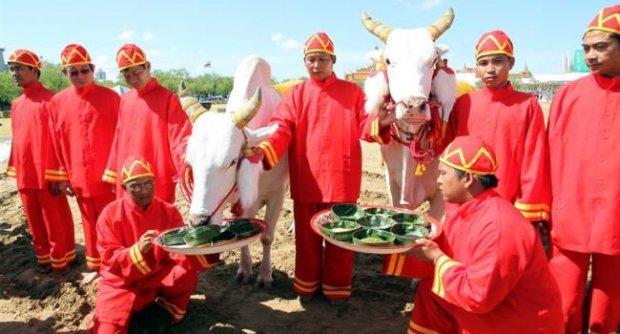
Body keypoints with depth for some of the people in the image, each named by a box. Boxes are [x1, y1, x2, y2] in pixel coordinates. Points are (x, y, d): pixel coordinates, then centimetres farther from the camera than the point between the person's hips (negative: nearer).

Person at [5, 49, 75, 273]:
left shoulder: (49, 99, -9)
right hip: (25, 174, 7)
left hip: (46, 173, -7)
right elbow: (16, 139, 16)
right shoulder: (16, 104, 12)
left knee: (55, 220, 5)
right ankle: (44, 257, 29)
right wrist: (14, 169, 14)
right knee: (34, 221, 15)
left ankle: (61, 259, 18)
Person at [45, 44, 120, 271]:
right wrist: (60, 176, 6)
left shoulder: (110, 97, -6)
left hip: (108, 177, -3)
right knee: (90, 223, 16)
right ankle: (95, 267, 31)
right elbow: (55, 143, 7)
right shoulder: (57, 102, 3)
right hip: (79, 179, 3)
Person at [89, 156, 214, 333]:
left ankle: (169, 307, 2)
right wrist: (138, 250, -35)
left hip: (158, 277, 2)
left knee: (186, 275, -28)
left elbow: (179, 253, -11)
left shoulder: (169, 212, -6)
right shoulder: (110, 214, -11)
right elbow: (110, 259, -15)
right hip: (122, 282, -1)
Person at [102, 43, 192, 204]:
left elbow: (180, 136, -13)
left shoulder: (167, 98, -7)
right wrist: (113, 174, 16)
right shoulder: (125, 100, 11)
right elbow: (119, 138, 16)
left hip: (158, 182, -6)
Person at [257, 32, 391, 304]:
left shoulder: (352, 91, 5)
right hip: (306, 179, 1)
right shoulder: (296, 94, 6)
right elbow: (282, 129, -7)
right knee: (307, 235, 14)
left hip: (341, 179, -1)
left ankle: (337, 286, 29)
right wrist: (264, 149, -26)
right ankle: (307, 283, 33)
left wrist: (379, 123, -25)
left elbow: (364, 127, -1)